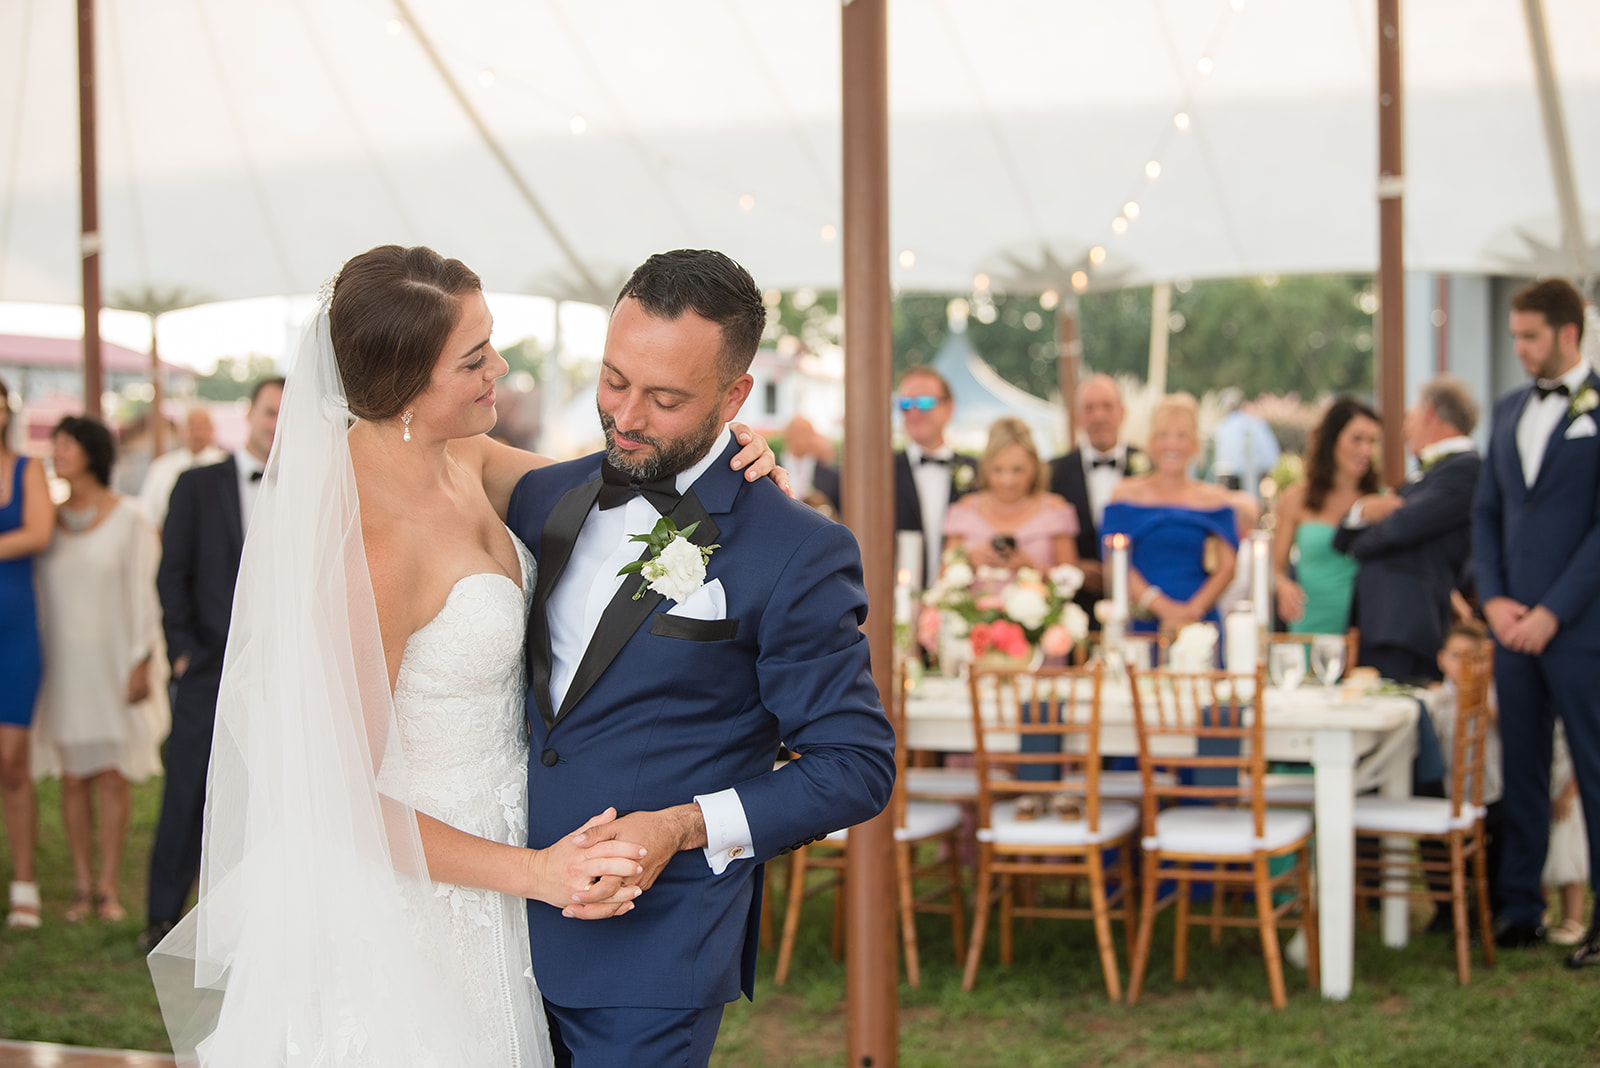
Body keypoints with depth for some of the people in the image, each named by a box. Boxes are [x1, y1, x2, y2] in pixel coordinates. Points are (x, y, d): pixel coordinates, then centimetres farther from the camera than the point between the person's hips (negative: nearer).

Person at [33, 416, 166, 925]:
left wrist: (141, 664, -12)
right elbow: (39, 593, 9)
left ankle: (108, 887, 4)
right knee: (74, 777, 4)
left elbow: (143, 593, -6)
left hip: (115, 662, -3)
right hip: (63, 664, 3)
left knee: (113, 774, -2)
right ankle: (82, 886, 10)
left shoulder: (129, 519, -5)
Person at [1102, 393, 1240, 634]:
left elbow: (1227, 567, 5)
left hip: (1199, 622, 1)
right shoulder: (1127, 493, 6)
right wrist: (1163, 607, -13)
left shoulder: (1215, 498, 10)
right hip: (1142, 623, -1)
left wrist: (1193, 610, -11)